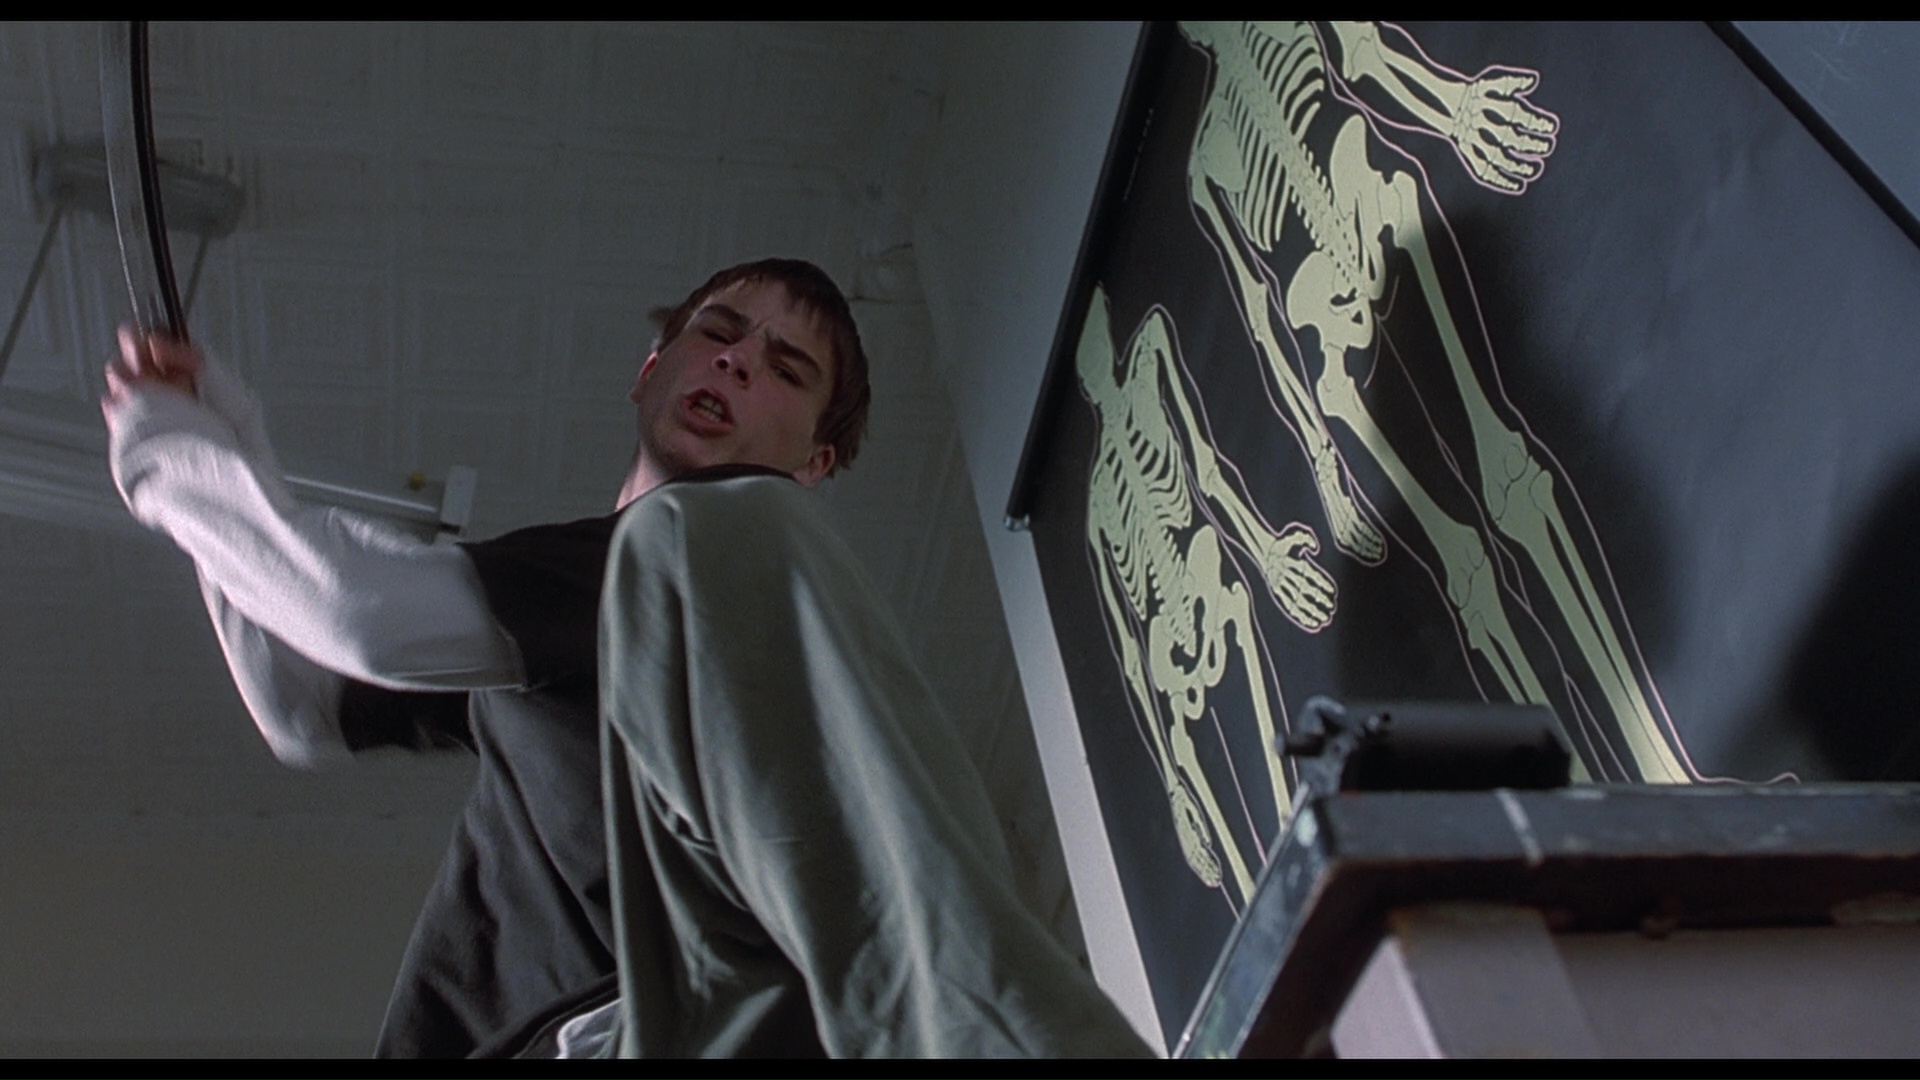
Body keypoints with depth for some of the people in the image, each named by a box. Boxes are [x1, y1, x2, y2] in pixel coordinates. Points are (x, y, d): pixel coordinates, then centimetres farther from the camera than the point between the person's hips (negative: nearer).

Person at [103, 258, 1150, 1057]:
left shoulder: (724, 538, 7)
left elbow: (374, 614, -2)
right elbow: (306, 710, 40)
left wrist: (167, 459, 16)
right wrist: (225, 446, 31)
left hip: (732, 1004, -6)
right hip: (545, 1031, 6)